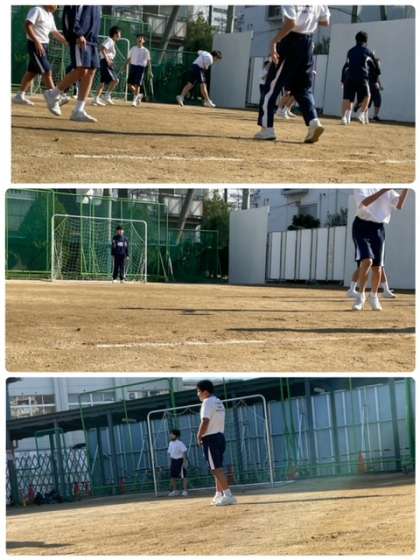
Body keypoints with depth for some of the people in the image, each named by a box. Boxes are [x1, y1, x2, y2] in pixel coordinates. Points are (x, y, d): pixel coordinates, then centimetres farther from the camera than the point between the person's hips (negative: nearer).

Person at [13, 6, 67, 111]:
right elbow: (28, 25, -22)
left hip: (43, 46, 9)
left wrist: (67, 42, 15)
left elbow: (55, 33, 24)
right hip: (35, 45, -9)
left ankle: (20, 96, 16)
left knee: (32, 72, 11)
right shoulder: (37, 10, -11)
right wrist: (37, 42, -28)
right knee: (47, 71, -12)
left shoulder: (50, 15, 17)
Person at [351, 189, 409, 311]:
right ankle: (361, 296, -7)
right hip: (362, 226, -5)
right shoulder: (360, 187, -4)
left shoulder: (388, 191, 10)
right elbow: (364, 203, -24)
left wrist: (406, 189, -11)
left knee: (377, 267, 4)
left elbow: (399, 205, 1)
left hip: (378, 229, 5)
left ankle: (374, 297, 26)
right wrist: (383, 190, -30)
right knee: (367, 260, -22)